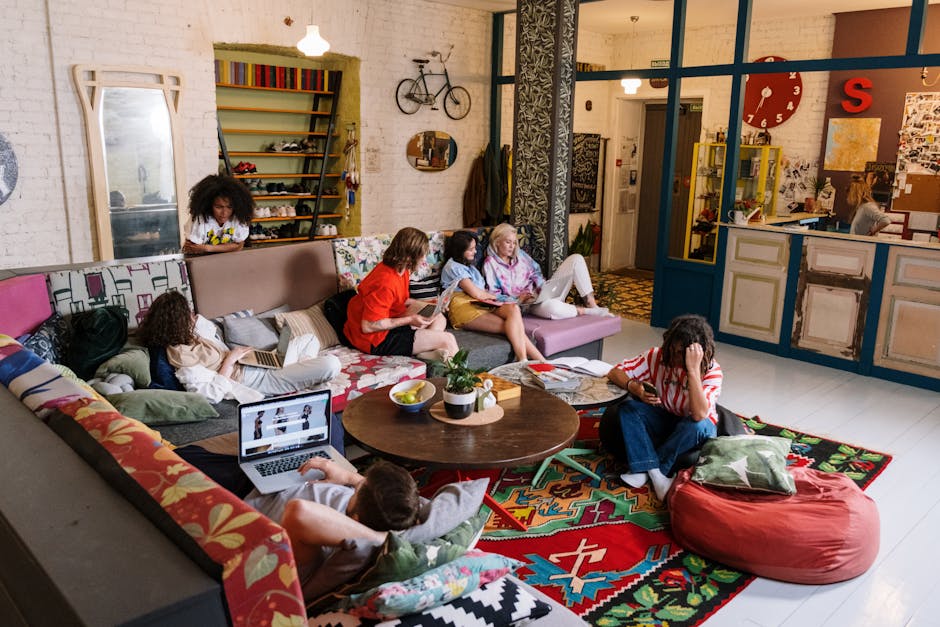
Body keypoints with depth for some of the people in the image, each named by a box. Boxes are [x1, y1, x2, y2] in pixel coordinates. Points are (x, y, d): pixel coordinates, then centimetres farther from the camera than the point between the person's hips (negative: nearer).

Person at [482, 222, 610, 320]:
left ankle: (592, 305, -13)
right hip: (527, 304, -7)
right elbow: (493, 296, -8)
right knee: (551, 306, -45)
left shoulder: (520, 254, 16)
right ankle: (587, 312, -17)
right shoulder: (490, 264, -3)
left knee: (576, 259, -4)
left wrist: (542, 287, -5)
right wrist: (517, 300, -21)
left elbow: (536, 272, 17)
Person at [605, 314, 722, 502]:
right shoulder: (657, 356, -16)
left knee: (698, 425, -37)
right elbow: (615, 372, -14)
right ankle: (656, 473, -29)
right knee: (628, 407, -23)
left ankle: (644, 469, -22)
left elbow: (699, 415, -40)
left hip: (692, 430, -2)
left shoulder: (712, 371, -24)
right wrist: (634, 387, -35)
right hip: (663, 420, 3)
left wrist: (693, 369, -44)